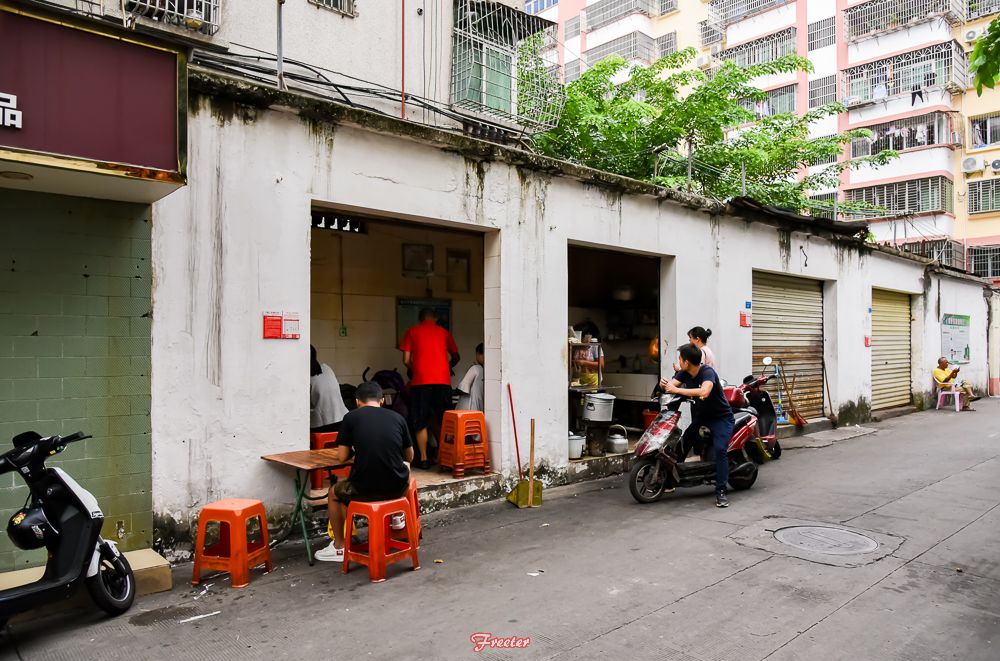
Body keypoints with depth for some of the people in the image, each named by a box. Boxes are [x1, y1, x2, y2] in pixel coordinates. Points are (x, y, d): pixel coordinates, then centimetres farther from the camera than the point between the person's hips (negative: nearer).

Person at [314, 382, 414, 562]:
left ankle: (339, 547, 35)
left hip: (364, 489, -2)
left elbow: (342, 457, 5)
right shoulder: (397, 417, 7)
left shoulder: (351, 417, 1)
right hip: (397, 488, 3)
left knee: (334, 492, 31)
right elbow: (409, 456, 16)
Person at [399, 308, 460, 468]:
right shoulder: (444, 332, 15)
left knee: (420, 423, 5)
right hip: (443, 380, 2)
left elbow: (406, 360, 3)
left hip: (421, 381, -2)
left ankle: (423, 459, 4)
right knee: (443, 421, 12)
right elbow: (456, 357, 18)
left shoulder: (412, 332, 9)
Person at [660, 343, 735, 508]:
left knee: (720, 449, -24)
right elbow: (671, 384, -10)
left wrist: (677, 390, -43)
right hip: (700, 415, 7)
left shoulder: (707, 372, -26)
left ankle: (721, 491, -20)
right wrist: (664, 384, -35)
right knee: (683, 444, 8)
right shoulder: (685, 373, -3)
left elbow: (704, 392, -44)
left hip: (720, 417, -7)